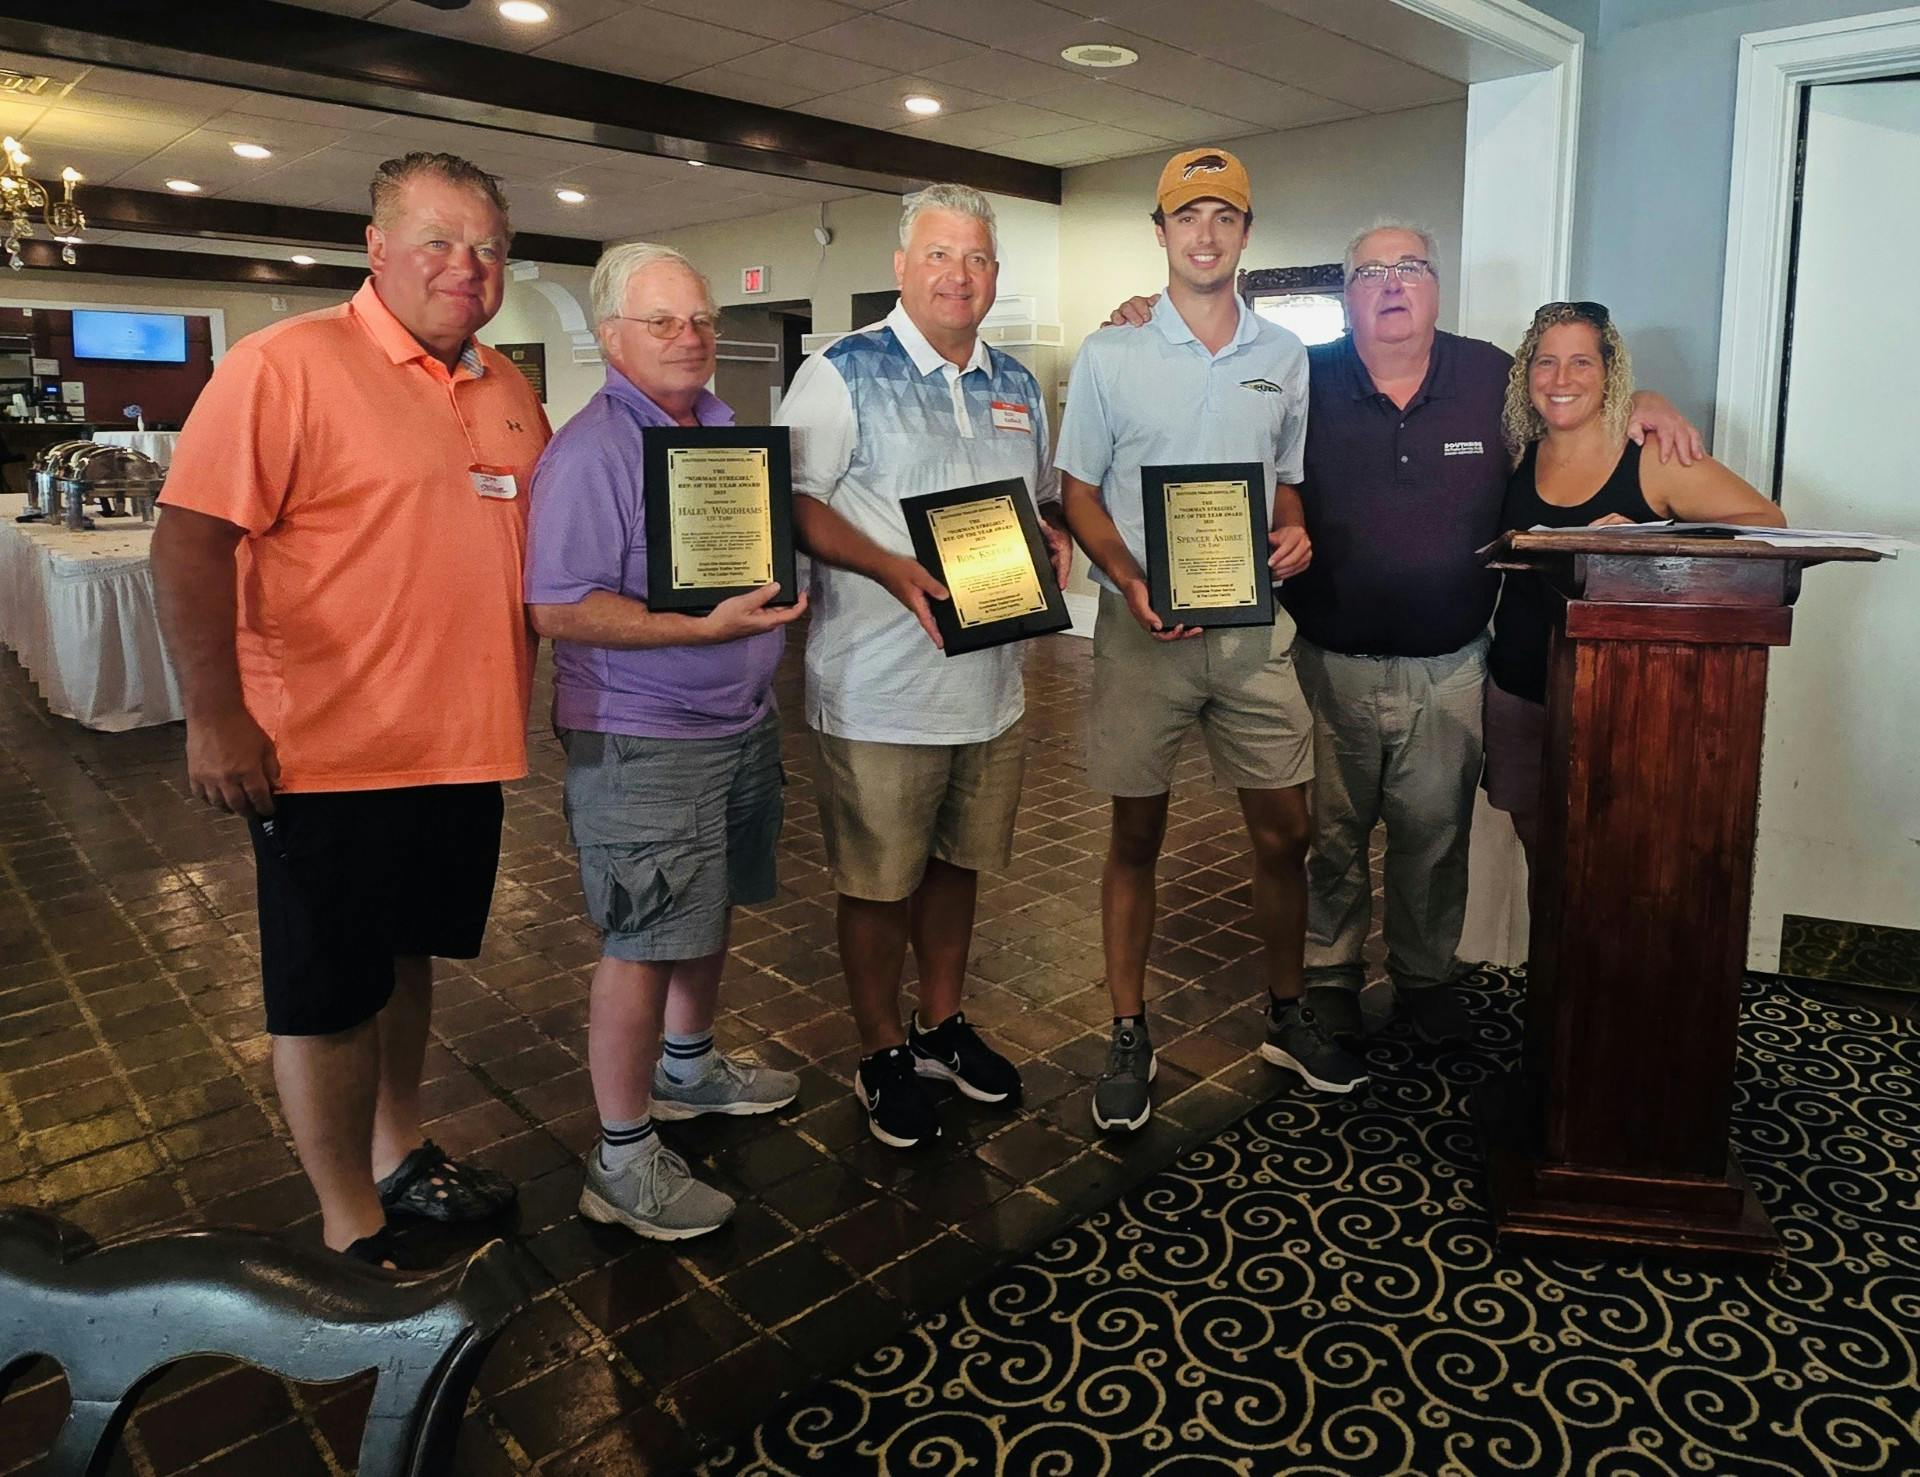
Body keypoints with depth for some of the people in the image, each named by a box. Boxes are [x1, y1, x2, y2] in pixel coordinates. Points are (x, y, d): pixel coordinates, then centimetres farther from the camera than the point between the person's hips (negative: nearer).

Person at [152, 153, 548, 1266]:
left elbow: (542, 539, 21)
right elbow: (191, 540, -15)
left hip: (466, 746, 7)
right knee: (328, 995, 7)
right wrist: (214, 716, -19)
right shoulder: (287, 364, -11)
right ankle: (351, 1232, 24)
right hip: (331, 753, -6)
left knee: (407, 959, 21)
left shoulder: (510, 391, 9)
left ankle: (399, 1154, 40)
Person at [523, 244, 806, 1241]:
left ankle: (686, 1067, 42)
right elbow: (557, 608, -22)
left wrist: (779, 594, 5)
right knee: (642, 942, -1)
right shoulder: (589, 453, -16)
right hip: (641, 741, -8)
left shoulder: (728, 428, 11)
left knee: (708, 912, 21)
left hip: (741, 718, 9)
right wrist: (705, 627, -28)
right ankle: (623, 1159, 13)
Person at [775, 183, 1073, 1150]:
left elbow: (1042, 499, 22)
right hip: (879, 693, -6)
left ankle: (942, 1024, 37)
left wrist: (1055, 538, -1)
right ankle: (883, 1055, 25)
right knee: (877, 881, 6)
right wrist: (893, 570, -26)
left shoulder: (1017, 386, 13)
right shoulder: (842, 373, -6)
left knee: (956, 861, 18)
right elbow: (793, 502, -13)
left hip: (992, 682, 6)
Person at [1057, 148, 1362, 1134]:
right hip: (1143, 631, -2)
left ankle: (1286, 1015, 28)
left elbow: (1287, 482, 18)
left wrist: (1294, 535, -5)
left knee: (1283, 832, 7)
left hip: (1253, 628, 3)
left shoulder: (1285, 357, 10)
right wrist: (1130, 579, -16)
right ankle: (1129, 1035, 20)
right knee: (1136, 836, 6)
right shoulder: (1110, 356, 1)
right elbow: (1078, 492, 1)